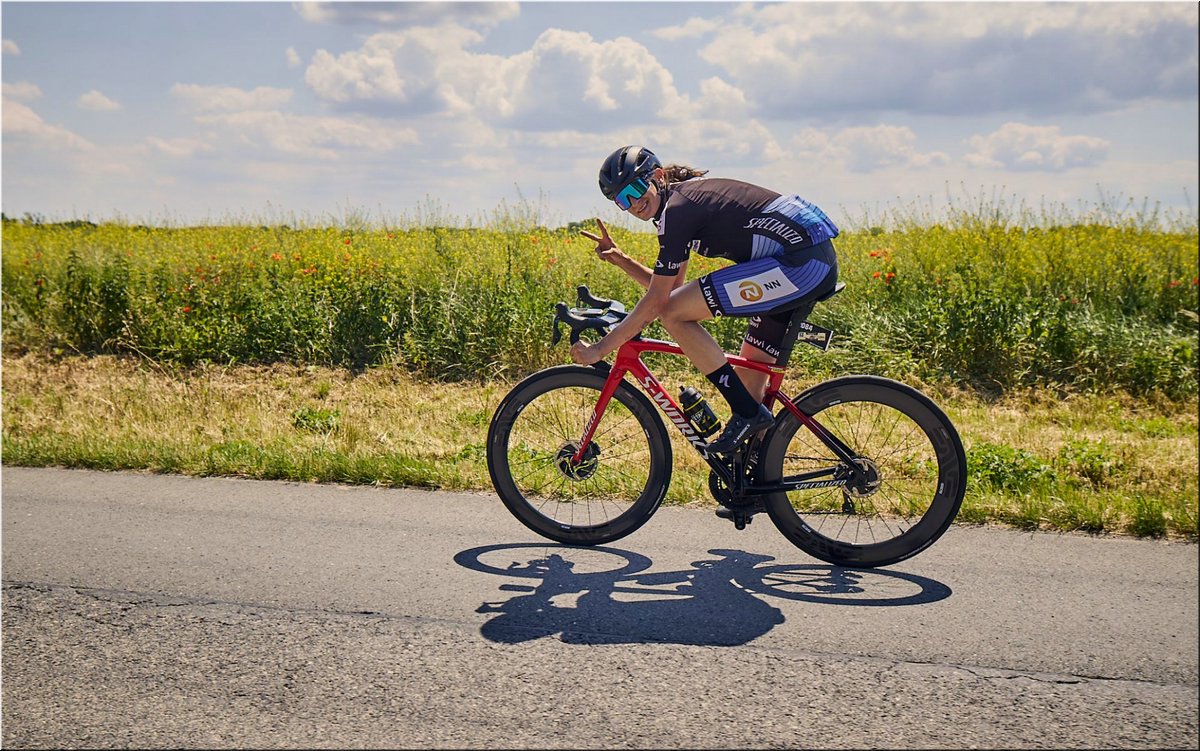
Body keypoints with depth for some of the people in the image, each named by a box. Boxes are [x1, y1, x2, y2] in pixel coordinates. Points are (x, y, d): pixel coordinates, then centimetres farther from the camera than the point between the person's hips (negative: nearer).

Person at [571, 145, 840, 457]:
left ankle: (748, 413, -6)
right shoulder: (686, 194, 18)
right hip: (818, 261, 10)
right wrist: (620, 260, 12)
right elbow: (669, 287, 21)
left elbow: (656, 302, -12)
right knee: (749, 375, 16)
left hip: (799, 264, -10)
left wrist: (600, 349, -7)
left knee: (674, 313, -12)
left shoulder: (677, 208, -12)